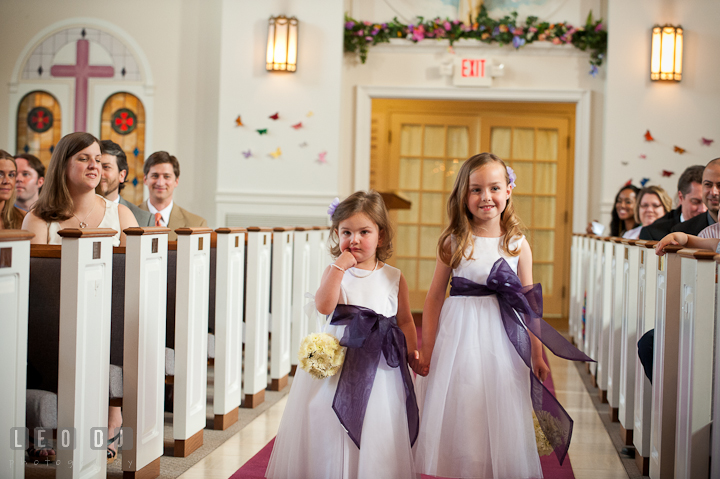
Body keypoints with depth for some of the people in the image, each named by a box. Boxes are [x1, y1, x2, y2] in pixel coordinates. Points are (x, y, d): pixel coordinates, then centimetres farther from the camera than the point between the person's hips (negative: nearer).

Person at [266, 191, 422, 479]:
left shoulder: (394, 278, 4)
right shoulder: (336, 272, 1)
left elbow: (405, 320, 11)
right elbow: (324, 306, -17)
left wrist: (412, 351, -3)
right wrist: (339, 267, -15)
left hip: (379, 366, 0)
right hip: (337, 363, 0)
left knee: (374, 437, 5)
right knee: (329, 431, 6)